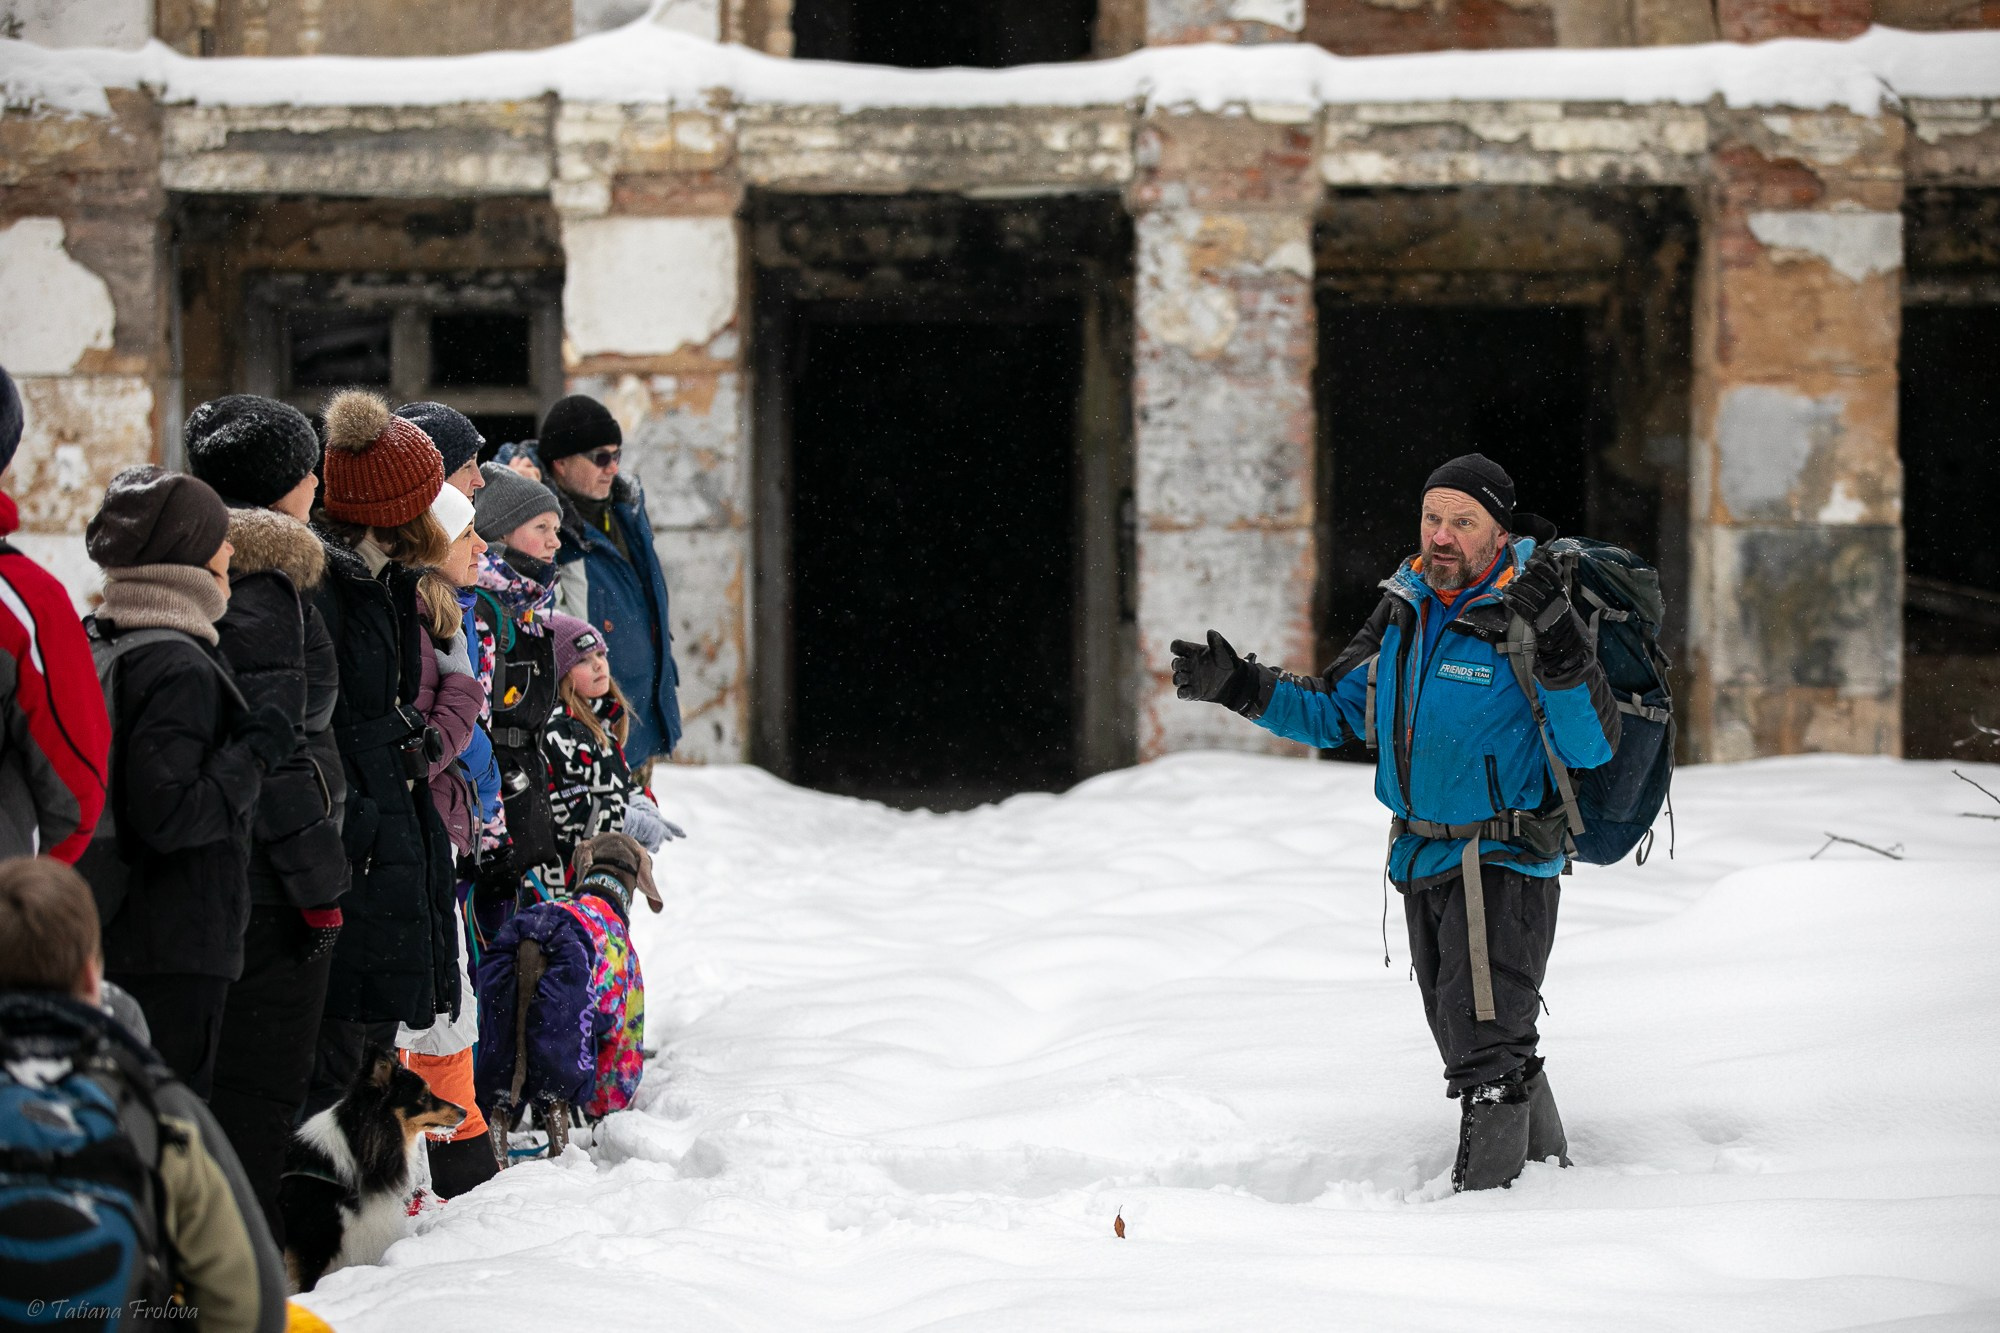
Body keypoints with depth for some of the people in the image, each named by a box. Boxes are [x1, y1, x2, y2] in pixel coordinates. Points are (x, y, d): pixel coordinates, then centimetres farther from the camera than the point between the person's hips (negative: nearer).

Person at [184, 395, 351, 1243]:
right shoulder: (263, 587, -16)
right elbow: (274, 752, -20)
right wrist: (319, 879, -16)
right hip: (267, 885, -9)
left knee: (228, 1070, 16)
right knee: (263, 1078, -3)